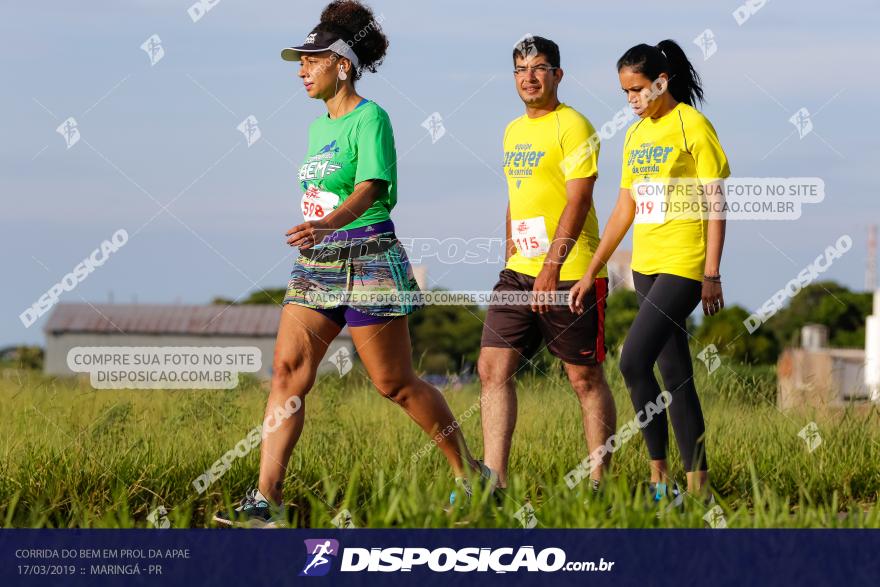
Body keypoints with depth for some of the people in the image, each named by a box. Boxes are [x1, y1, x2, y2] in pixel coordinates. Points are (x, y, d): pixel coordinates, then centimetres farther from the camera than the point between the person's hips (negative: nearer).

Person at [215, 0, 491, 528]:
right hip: (316, 264, 8)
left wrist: (327, 224, -40)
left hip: (367, 258, -8)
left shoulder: (370, 118, -10)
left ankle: (472, 475, 17)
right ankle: (266, 501, -9)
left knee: (395, 383, -1)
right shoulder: (319, 126, 15)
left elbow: (369, 188, -23)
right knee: (288, 371, -6)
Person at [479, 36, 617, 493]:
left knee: (584, 377, 0)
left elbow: (577, 202, -17)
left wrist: (551, 267, -23)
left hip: (570, 272, -8)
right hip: (519, 273, 8)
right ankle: (494, 481, -5)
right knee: (493, 367, -3)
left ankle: (599, 483, 8)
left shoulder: (572, 126, -9)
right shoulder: (513, 131, 16)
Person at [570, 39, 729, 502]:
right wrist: (591, 273, 15)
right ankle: (697, 481, 10)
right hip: (646, 265, 7)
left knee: (633, 362, -17)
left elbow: (715, 203, -8)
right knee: (674, 374, 7)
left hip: (683, 265, -7)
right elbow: (624, 209, 17)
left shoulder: (693, 126, -6)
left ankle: (659, 474, -8)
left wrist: (712, 275, -14)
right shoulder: (635, 134, 14)